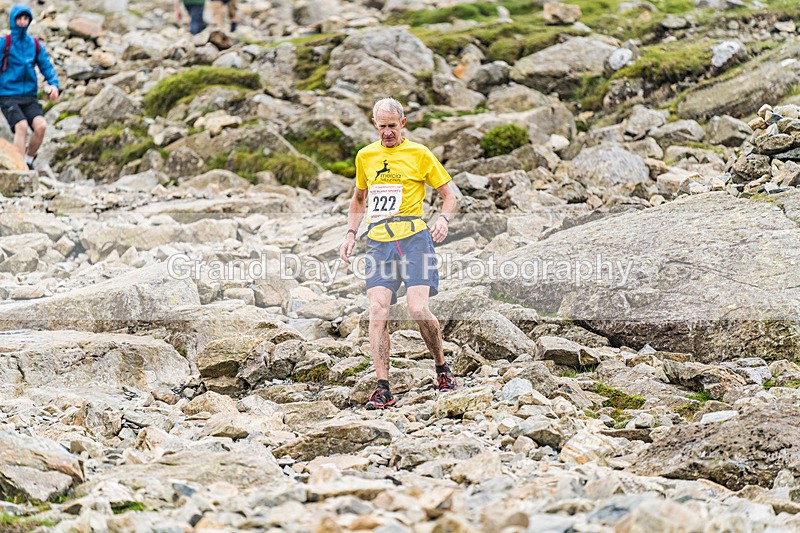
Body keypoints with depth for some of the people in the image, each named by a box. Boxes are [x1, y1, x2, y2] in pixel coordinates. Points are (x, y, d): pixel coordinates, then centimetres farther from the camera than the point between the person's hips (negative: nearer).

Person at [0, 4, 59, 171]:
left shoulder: (35, 45, 10)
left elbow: (47, 67, 6)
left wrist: (54, 85, -13)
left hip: (30, 99, 3)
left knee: (41, 126, -23)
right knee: (21, 126, -29)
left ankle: (28, 161, -1)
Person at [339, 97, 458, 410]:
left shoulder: (419, 154, 4)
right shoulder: (365, 157, 15)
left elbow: (449, 195, 8)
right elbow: (358, 199, 30)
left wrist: (444, 219, -12)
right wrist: (350, 234, 17)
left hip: (413, 238, -3)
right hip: (378, 243, 3)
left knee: (418, 309, -16)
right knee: (377, 311, -11)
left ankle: (442, 369, 9)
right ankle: (383, 389, -10)